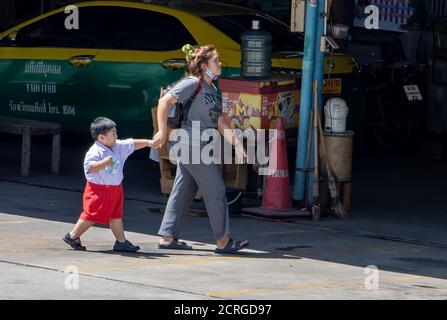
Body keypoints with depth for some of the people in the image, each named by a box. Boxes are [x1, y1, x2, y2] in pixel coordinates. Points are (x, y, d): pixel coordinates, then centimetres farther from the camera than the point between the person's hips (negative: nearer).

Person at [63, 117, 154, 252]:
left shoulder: (118, 147, 6)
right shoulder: (94, 152, -21)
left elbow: (132, 144, 18)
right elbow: (88, 167, -31)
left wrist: (147, 142, 17)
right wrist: (104, 163, -41)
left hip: (115, 189, 8)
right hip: (98, 189, -8)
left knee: (116, 216, 13)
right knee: (91, 215, -3)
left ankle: (121, 241, 20)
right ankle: (72, 236, 10)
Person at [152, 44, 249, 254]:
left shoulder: (212, 89, 15)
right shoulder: (193, 83, -11)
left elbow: (221, 122, 12)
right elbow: (164, 101, -13)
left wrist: (236, 143, 1)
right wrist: (162, 132, -16)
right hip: (194, 145, -9)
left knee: (183, 192, 11)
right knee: (215, 191, -4)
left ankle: (167, 237, 14)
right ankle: (223, 241, 1)